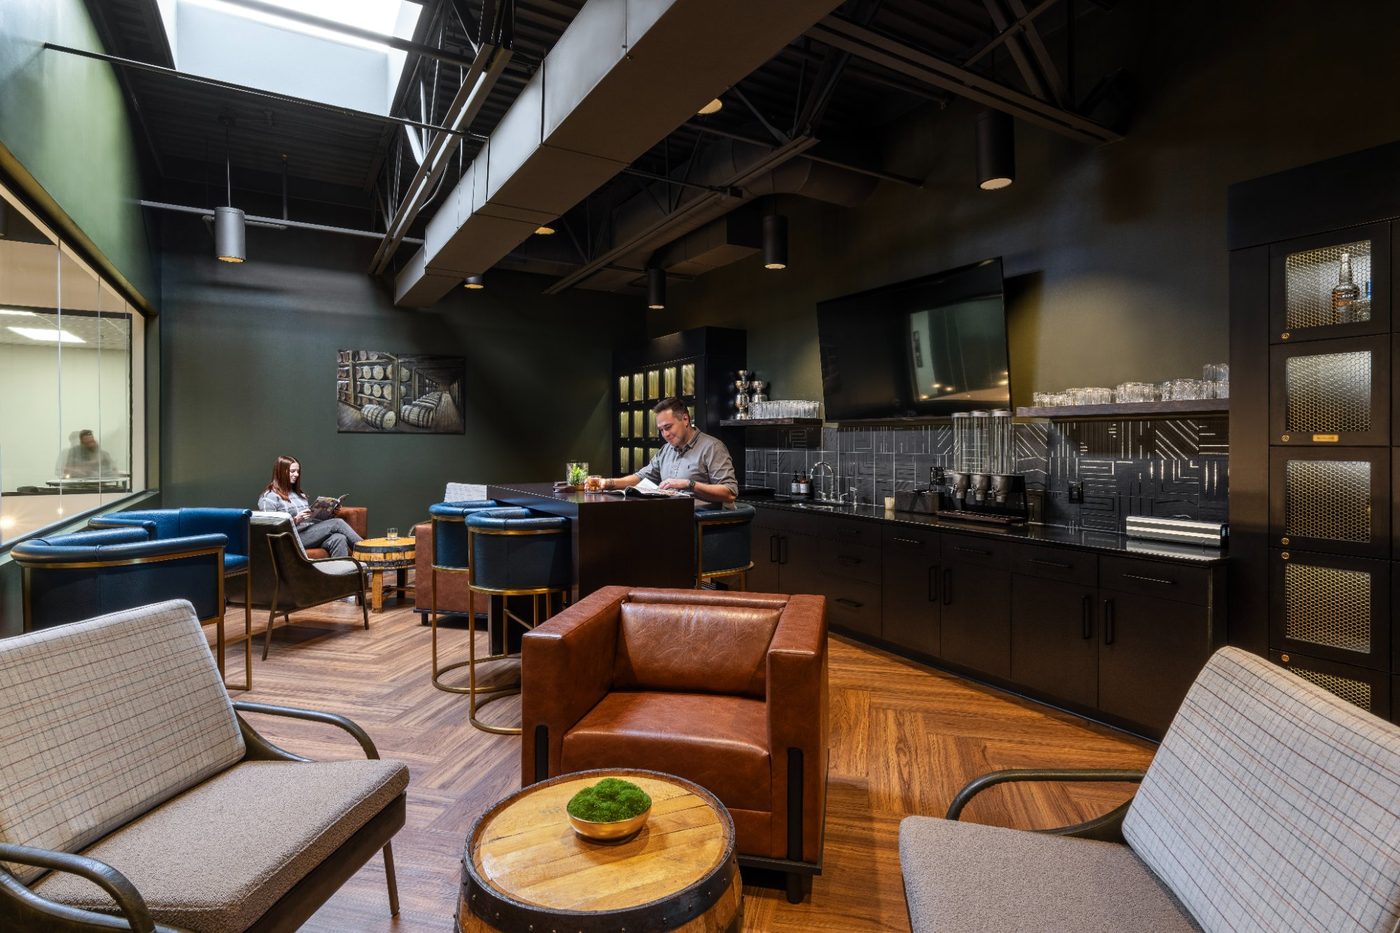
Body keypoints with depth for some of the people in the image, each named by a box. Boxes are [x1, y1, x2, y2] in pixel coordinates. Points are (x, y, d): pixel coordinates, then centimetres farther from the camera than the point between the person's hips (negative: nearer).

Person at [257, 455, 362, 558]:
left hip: (312, 532, 6)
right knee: (337, 523, -23)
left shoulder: (299, 493, 24)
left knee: (339, 539, -29)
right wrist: (295, 520, -19)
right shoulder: (269, 497, 1)